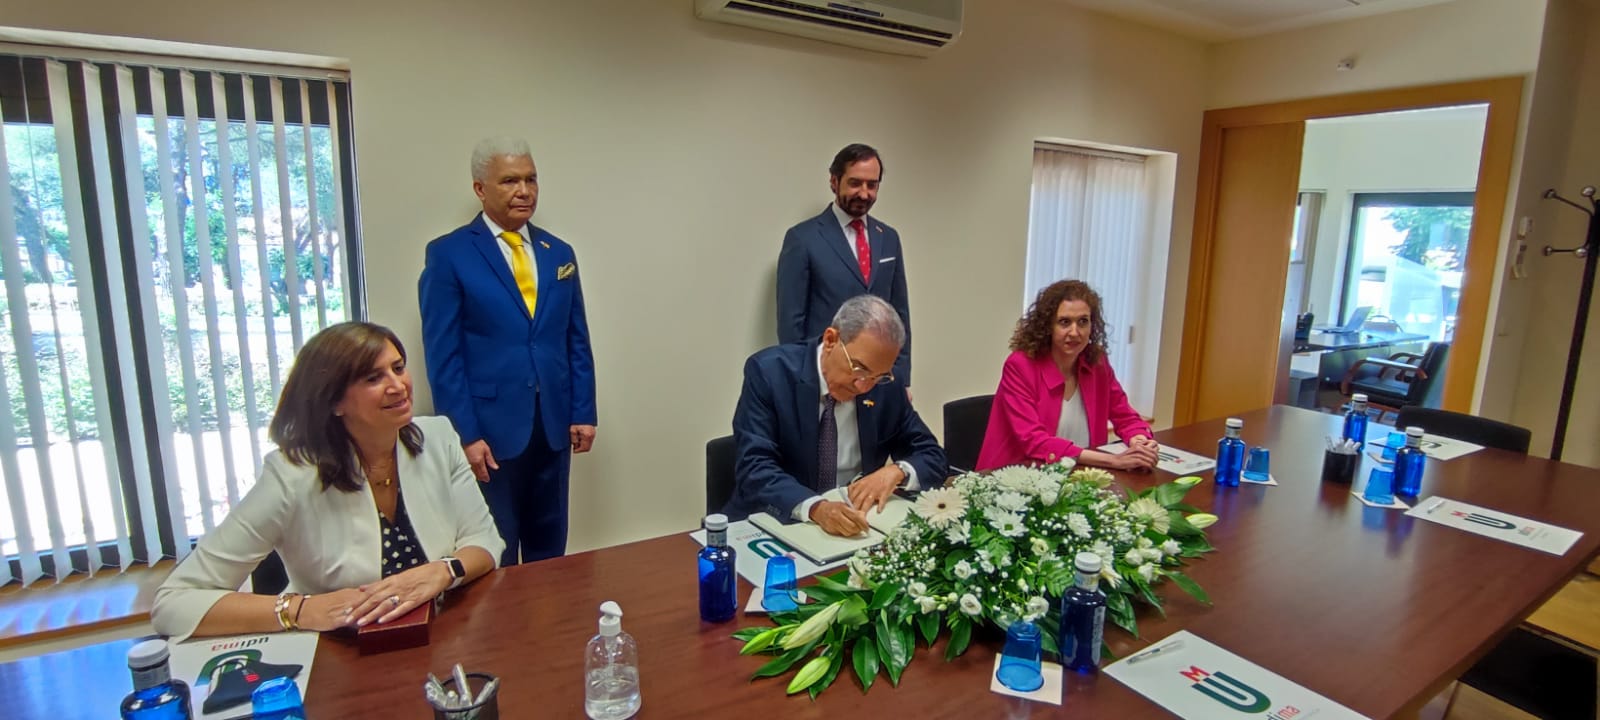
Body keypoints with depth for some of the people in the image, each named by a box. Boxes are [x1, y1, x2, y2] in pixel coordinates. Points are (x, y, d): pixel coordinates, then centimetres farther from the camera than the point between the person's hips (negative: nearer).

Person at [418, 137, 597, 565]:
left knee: (549, 551, 15)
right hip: (491, 427, -4)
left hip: (554, 426, 4)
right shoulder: (448, 255, -4)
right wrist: (465, 433, -12)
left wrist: (583, 412, 5)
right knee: (494, 557, 9)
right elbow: (443, 354, -8)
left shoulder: (559, 253, 9)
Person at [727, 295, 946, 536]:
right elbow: (754, 468, -20)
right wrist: (815, 507, -35)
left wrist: (897, 472, -16)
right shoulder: (770, 371, -13)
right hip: (775, 524, -3)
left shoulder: (886, 386, -3)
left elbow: (932, 456, 5)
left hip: (854, 524, 3)